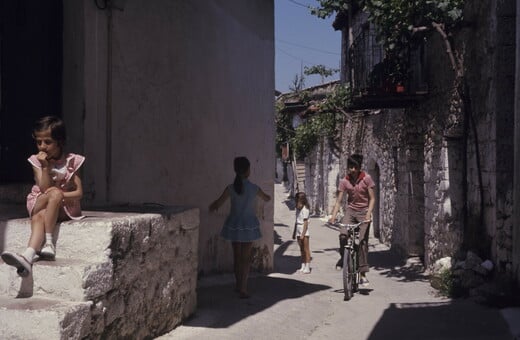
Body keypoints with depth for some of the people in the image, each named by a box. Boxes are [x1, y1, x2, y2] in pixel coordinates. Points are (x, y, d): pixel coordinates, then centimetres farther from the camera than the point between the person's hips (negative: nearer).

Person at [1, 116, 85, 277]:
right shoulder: (37, 161, 0)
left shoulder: (71, 161, -3)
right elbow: (44, 189, -11)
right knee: (38, 217, -33)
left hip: (65, 206, -1)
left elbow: (79, 192, -5)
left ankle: (28, 255, -33)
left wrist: (61, 194, -21)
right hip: (39, 205, 1)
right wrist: (45, 167, -20)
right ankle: (28, 256, -48)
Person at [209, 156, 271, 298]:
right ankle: (243, 288, 3)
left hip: (234, 225, 2)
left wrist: (212, 206, 19)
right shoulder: (254, 188, -11)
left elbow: (217, 204, -5)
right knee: (246, 257, 7)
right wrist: (268, 196, 34)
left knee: (237, 256, 16)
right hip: (249, 226, -2)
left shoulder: (231, 188, -10)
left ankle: (238, 285, 28)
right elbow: (266, 199, 10)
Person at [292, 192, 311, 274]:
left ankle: (307, 268, -2)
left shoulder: (304, 209, -12)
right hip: (298, 230, 8)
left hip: (304, 231, -8)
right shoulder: (298, 208, 12)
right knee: (301, 249, 11)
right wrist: (294, 232, 20)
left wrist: (303, 234, -19)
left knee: (306, 249, -4)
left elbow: (305, 222, -15)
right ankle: (303, 267, 15)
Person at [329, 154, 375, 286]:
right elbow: (338, 201, -4)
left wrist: (368, 214, -20)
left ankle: (363, 274, -2)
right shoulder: (344, 181, -3)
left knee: (363, 241, -8)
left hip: (363, 211, -1)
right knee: (343, 235, -23)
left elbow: (372, 198, -7)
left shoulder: (366, 178, -8)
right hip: (350, 210, 1)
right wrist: (333, 216, -17)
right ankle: (343, 258, 7)